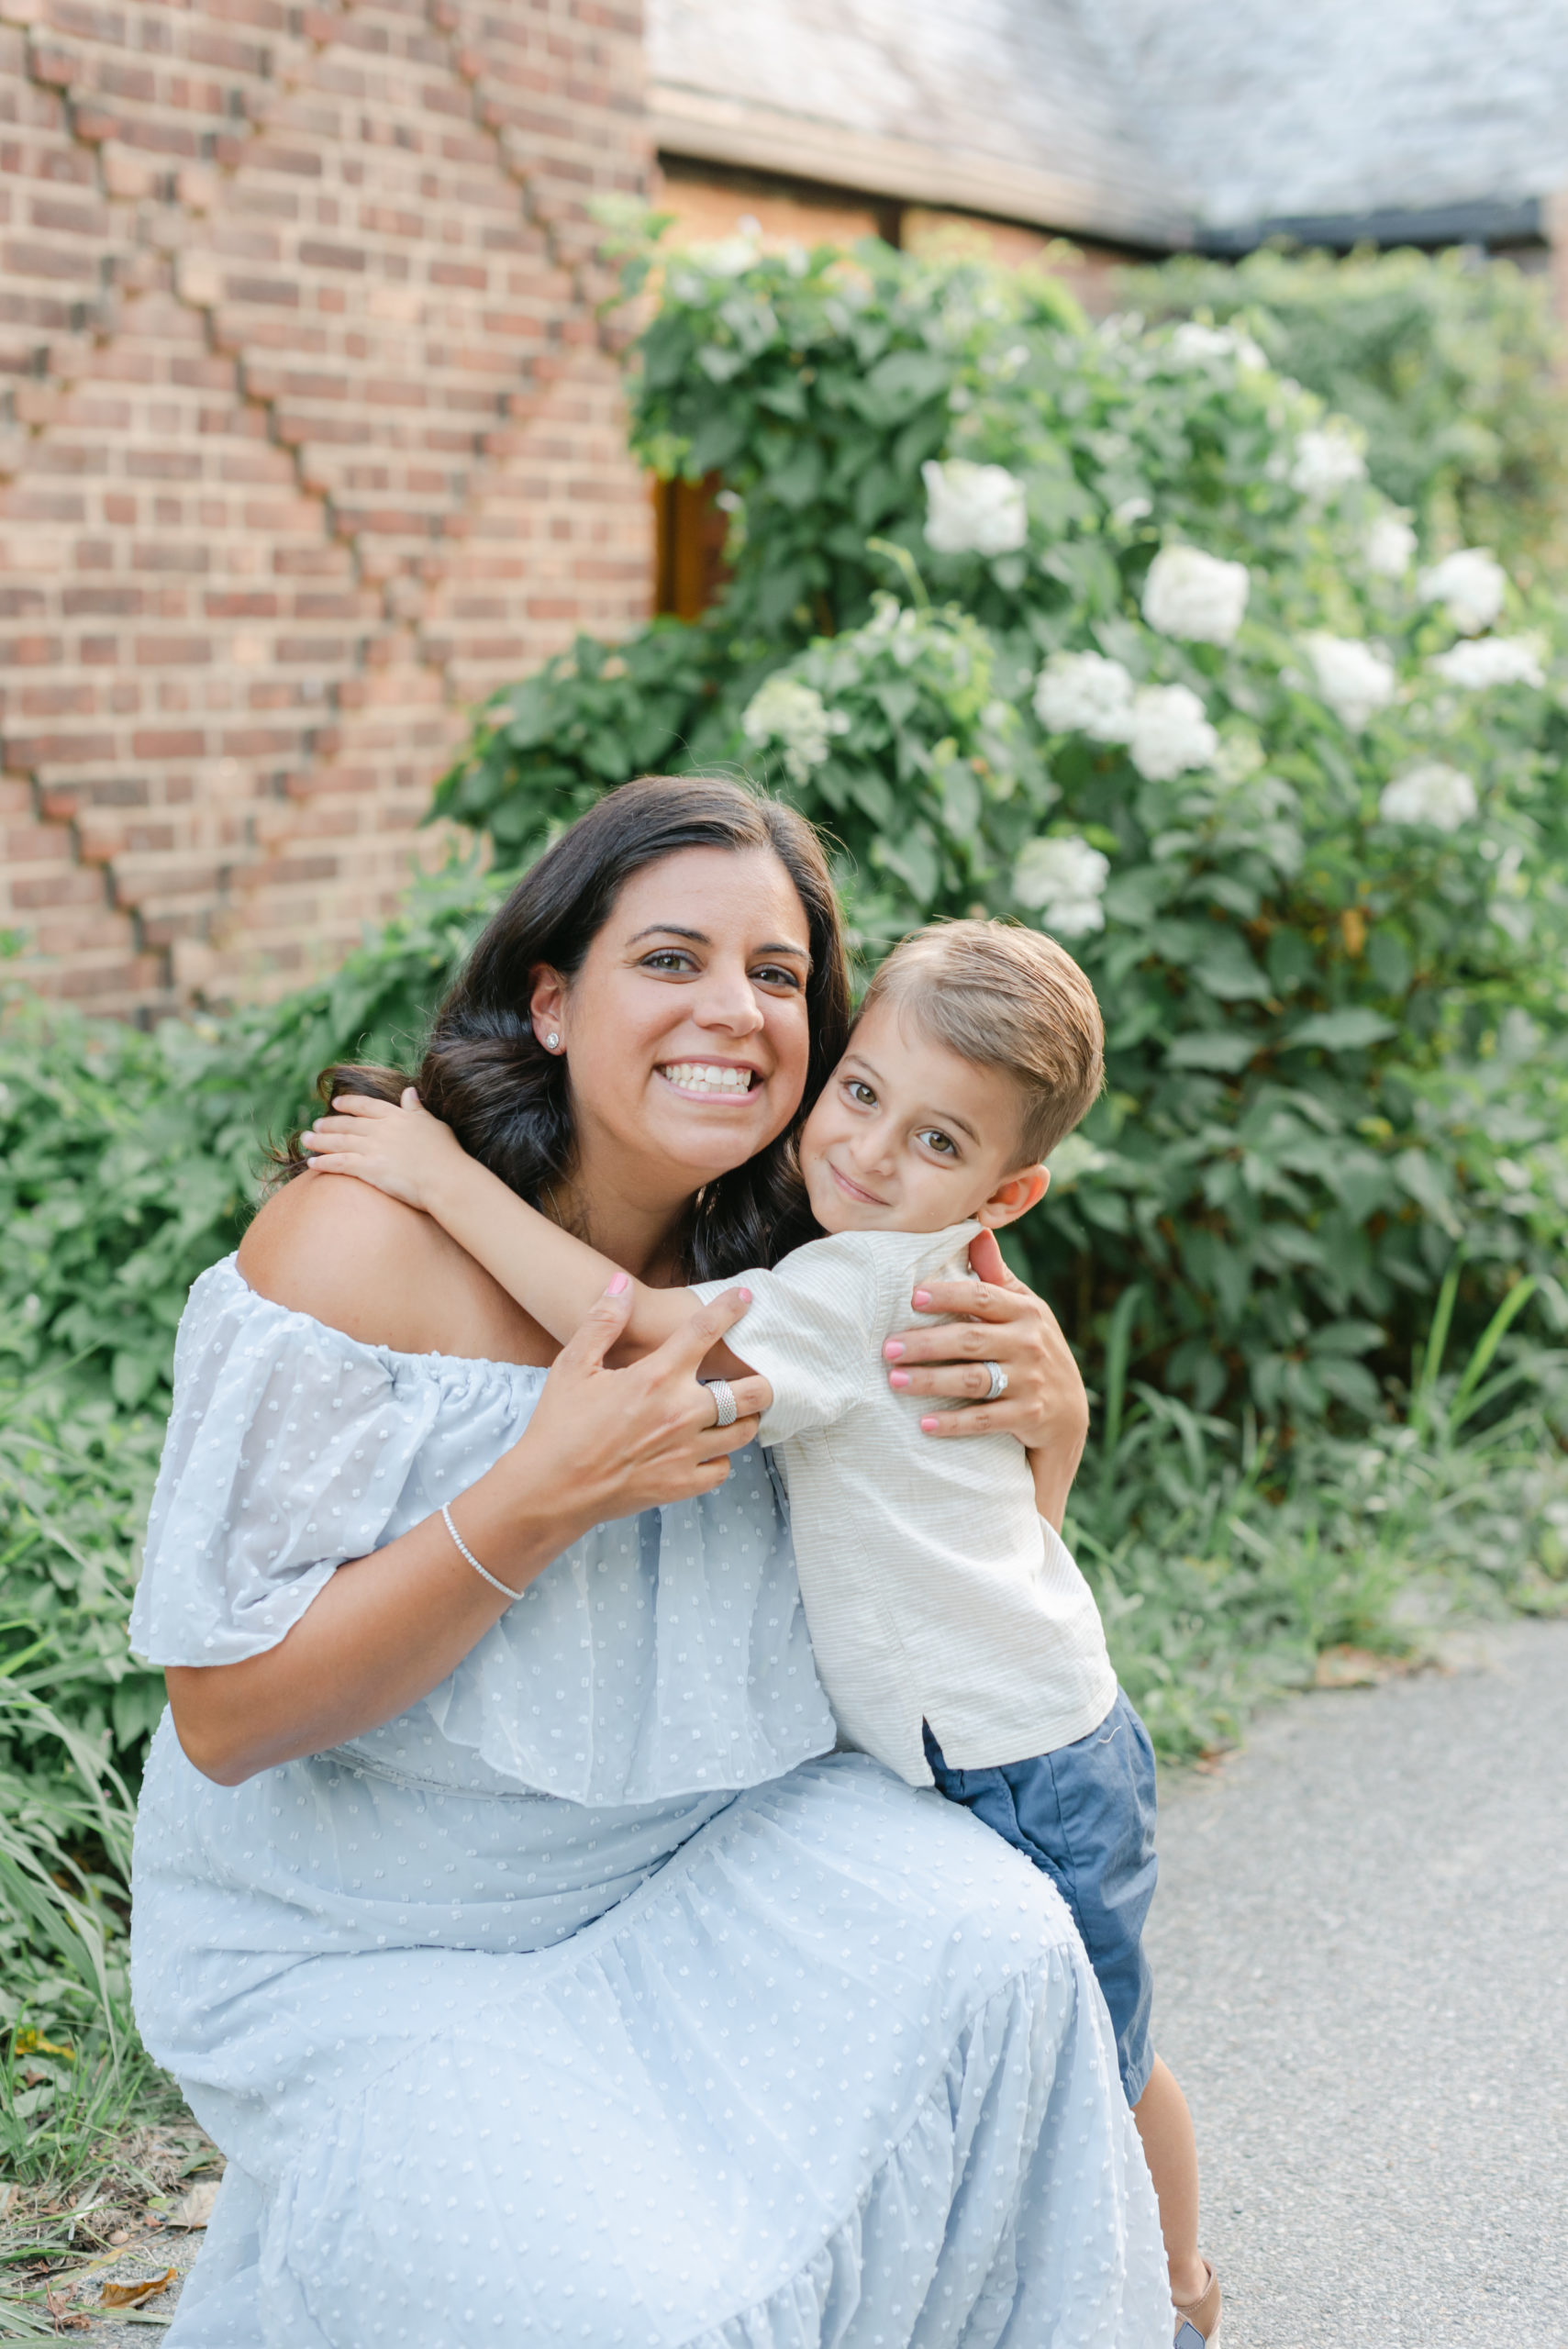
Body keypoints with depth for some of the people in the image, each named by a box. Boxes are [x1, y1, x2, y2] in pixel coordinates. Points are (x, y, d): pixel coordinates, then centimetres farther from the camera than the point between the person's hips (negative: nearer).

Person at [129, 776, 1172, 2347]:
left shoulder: (774, 1281, -4)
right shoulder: (358, 1246, -21)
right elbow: (226, 1717, -20)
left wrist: (1049, 1420, -15)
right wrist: (543, 1496, -30)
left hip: (677, 1863, 5)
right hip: (368, 1949, -4)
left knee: (985, 1950, -21)